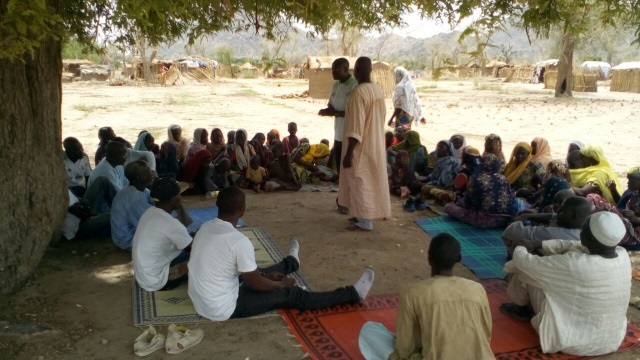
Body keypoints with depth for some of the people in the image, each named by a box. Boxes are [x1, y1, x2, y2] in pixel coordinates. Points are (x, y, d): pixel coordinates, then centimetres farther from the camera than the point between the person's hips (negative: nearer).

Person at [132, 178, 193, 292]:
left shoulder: (150, 212, 1)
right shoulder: (170, 223, -26)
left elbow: (186, 226, 13)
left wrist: (180, 207, 2)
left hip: (142, 275, 9)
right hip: (155, 281, -9)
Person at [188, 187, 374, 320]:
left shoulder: (205, 228, -1)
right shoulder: (239, 240, -27)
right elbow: (256, 284, -16)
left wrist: (266, 275, 17)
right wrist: (282, 284, 3)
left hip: (201, 301, 8)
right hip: (223, 308, -8)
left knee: (259, 272, 30)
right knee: (291, 294, 0)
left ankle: (291, 262, 63)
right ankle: (353, 294, 12)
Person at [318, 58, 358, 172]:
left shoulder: (355, 86, -16)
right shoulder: (336, 85, 11)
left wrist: (335, 113, -22)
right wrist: (327, 111, -6)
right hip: (338, 135, 8)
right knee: (339, 167, 16)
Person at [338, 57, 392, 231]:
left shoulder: (358, 92, -21)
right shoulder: (379, 91, 4)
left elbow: (356, 125, -24)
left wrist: (348, 153, -20)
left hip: (361, 146, -8)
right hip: (376, 143, 9)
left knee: (360, 181, 1)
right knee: (371, 179, 16)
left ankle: (365, 221, 6)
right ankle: (365, 215, 27)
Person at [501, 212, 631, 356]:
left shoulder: (574, 264, -31)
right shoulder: (623, 256, -13)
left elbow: (526, 263, -17)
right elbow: (580, 248, 5)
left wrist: (520, 249, 6)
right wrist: (542, 245, 8)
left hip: (570, 342, -6)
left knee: (530, 271, 3)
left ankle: (522, 307, 32)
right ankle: (530, 308, 35)